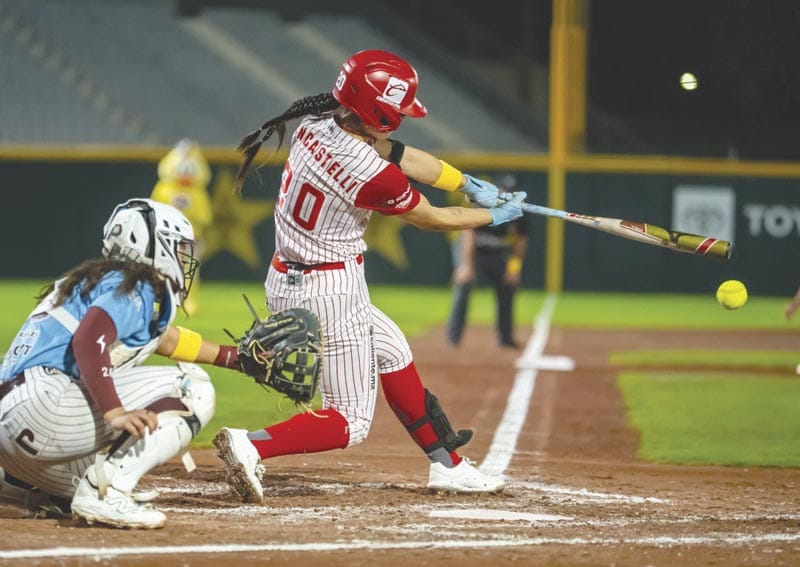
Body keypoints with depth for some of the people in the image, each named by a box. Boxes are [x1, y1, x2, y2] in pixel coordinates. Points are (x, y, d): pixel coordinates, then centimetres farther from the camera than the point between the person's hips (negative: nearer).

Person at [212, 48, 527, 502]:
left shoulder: (316, 125, -4)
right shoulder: (375, 176, -25)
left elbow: (402, 155, 9)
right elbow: (432, 219, -7)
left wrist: (470, 184, 16)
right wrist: (495, 217, 10)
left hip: (286, 281, 9)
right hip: (332, 291, -9)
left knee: (392, 350, 26)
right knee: (351, 422, 0)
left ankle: (448, 464, 35)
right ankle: (252, 445, -20)